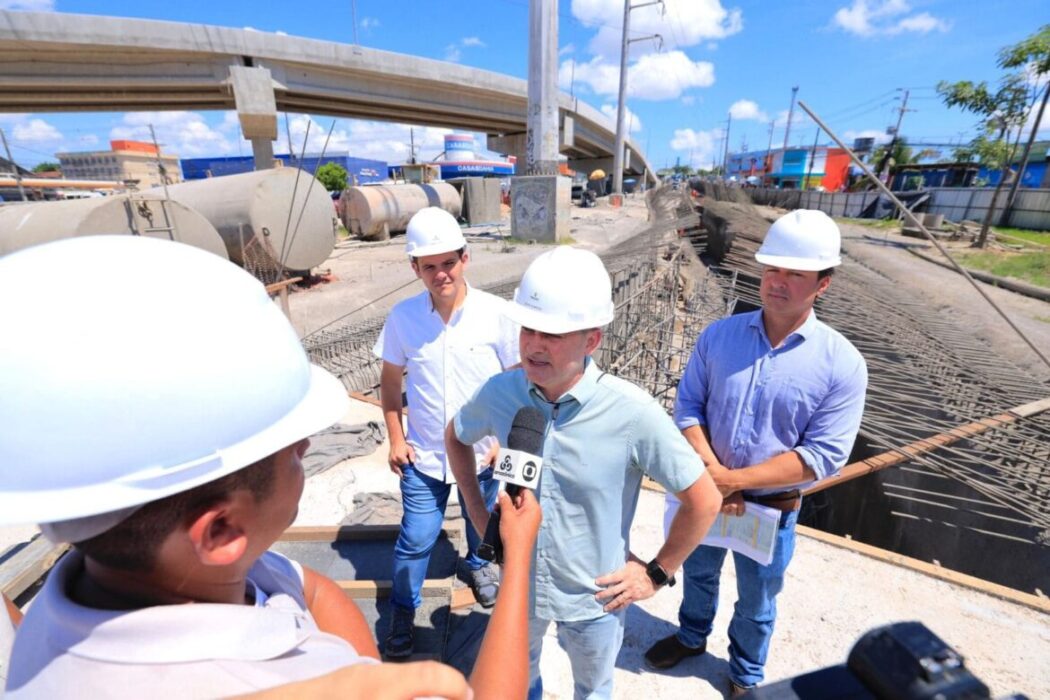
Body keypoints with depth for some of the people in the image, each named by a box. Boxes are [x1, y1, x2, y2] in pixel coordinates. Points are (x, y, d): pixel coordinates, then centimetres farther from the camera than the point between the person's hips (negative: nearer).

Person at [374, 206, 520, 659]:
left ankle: (477, 565, 57)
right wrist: (395, 440, -1)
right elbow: (390, 380, 1)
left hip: (482, 452, 0)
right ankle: (403, 612, 41)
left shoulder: (496, 314, -17)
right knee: (416, 540, 12)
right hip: (423, 455, 0)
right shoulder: (403, 317, -11)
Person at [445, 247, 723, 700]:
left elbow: (704, 501, -17)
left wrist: (657, 572, -9)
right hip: (518, 584, 3)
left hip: (594, 596, -2)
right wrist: (479, 515, -1)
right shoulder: (500, 392, -20)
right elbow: (456, 437, 2)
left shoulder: (632, 413, -30)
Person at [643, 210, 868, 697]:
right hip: (704, 491, 2)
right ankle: (692, 636, 59)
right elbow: (688, 406, -8)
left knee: (756, 604, 24)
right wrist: (710, 471, -21)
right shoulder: (718, 335, -11)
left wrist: (733, 480, -24)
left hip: (772, 507, -2)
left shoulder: (842, 364, -18)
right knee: (698, 573, 28)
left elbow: (822, 456, -19)